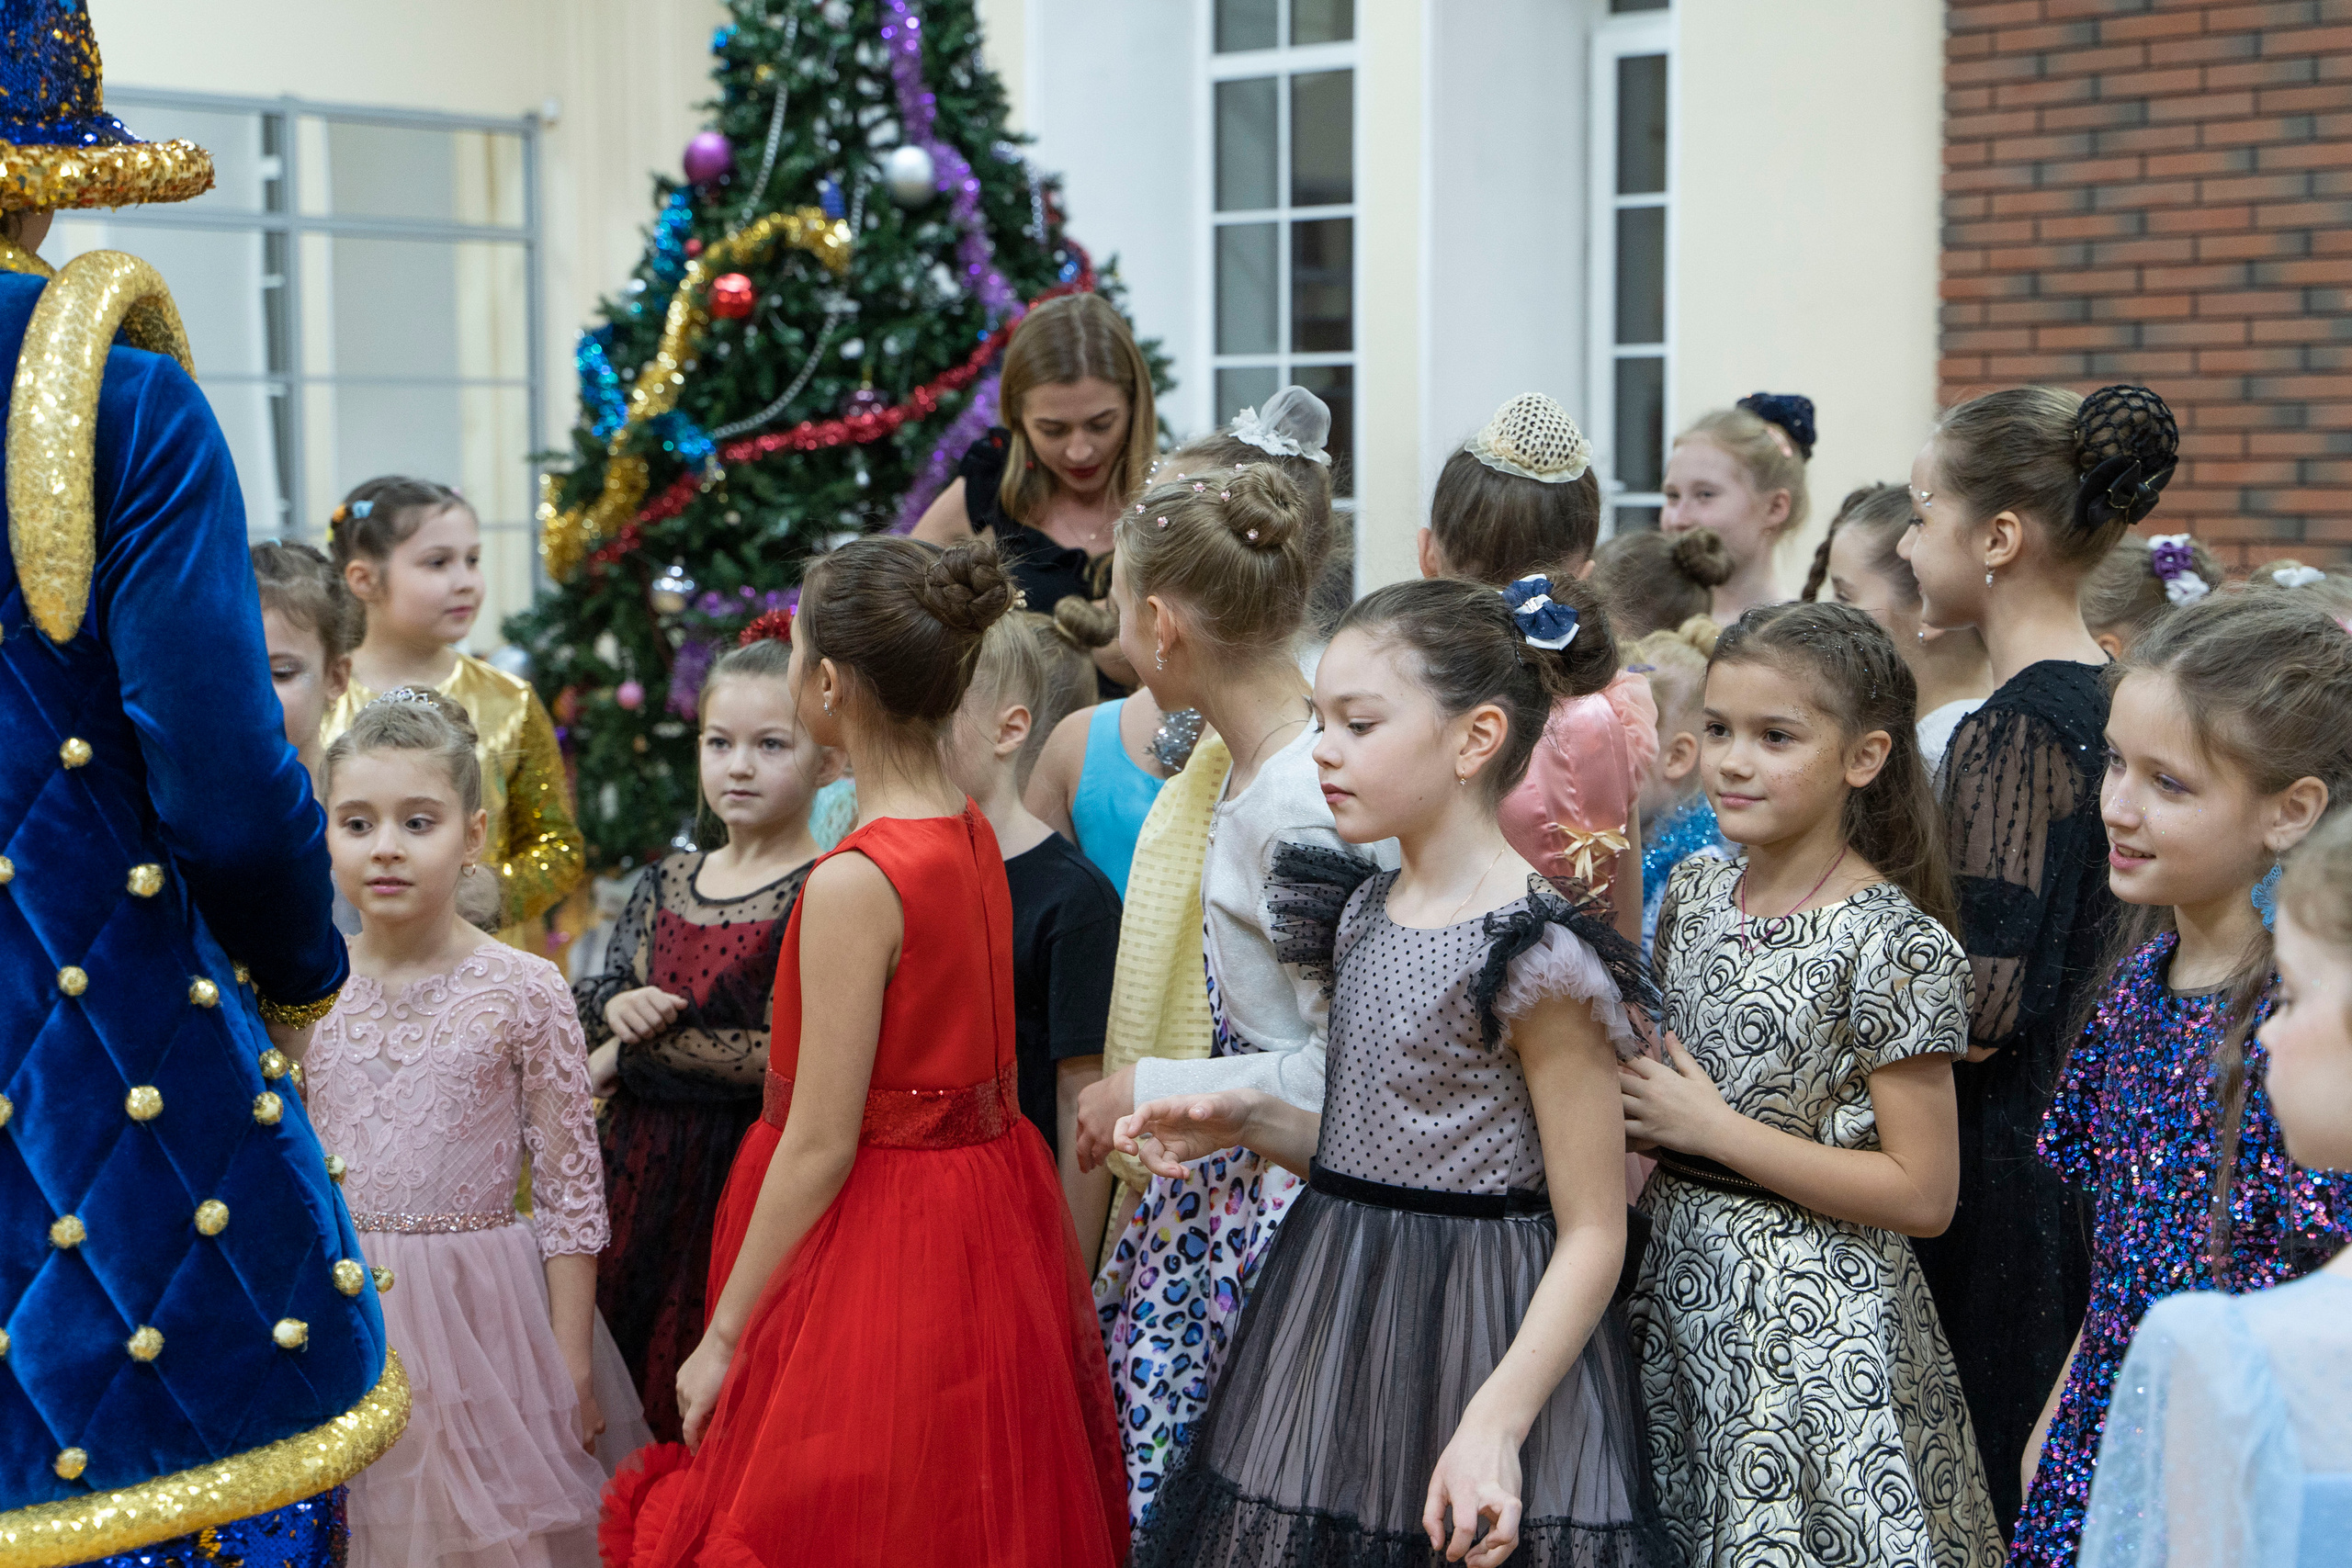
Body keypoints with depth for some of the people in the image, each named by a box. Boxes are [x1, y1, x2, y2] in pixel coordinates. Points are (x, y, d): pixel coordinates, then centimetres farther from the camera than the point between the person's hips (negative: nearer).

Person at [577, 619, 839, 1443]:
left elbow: (781, 1056, -18)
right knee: (633, 1388, 12)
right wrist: (616, 1006, -9)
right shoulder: (666, 882, 10)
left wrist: (632, 1052, -10)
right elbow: (586, 1003, 15)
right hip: (642, 1173, 6)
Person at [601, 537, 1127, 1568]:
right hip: (987, 1234, 9)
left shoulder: (854, 883, -22)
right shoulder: (975, 839, 2)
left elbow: (820, 1148, -20)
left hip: (877, 1235, -9)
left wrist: (722, 1334, -12)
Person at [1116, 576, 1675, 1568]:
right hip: (1334, 1335, 7)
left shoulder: (1536, 955, -17)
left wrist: (1494, 1423, -25)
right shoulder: (1362, 913, 6)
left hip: (1476, 1342, -7)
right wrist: (1251, 1124, 0)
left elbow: (1593, 1235, -16)